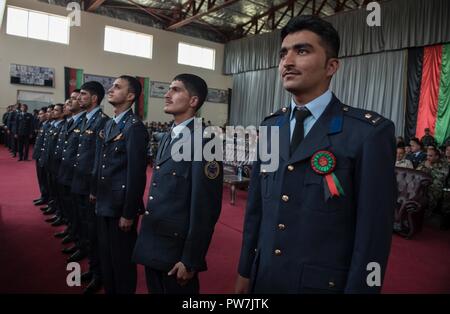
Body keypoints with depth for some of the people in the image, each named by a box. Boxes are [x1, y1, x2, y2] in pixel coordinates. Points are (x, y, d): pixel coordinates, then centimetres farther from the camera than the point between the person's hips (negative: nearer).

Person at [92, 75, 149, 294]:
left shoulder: (134, 127, -17)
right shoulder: (109, 124, 11)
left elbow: (136, 172, -20)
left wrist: (129, 213, -19)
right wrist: (95, 191, 18)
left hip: (121, 205, -8)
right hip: (104, 203, 8)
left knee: (122, 257, 8)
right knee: (105, 254, 22)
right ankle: (109, 289, 41)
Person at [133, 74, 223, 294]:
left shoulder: (203, 140, -18)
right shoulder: (167, 137, 10)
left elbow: (205, 207, -20)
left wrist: (190, 261, -17)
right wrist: (145, 237, 13)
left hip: (177, 249, -8)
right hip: (152, 245, 8)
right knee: (155, 290, 22)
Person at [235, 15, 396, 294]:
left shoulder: (370, 133, -14)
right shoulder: (270, 127, 2)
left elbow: (373, 231, -13)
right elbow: (256, 206, 5)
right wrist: (245, 271, 9)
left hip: (324, 283, -4)